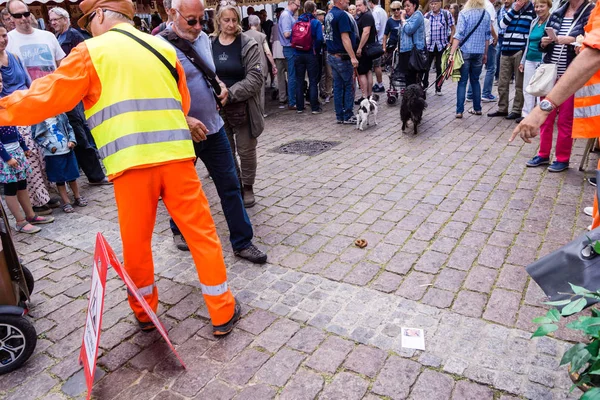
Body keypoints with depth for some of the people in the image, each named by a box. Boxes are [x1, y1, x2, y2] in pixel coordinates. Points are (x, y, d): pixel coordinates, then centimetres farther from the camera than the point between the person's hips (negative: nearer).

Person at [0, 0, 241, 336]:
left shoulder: (91, 52, 4)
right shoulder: (163, 47, 15)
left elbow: (48, 96, 4)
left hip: (130, 162, -2)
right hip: (175, 154, 3)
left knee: (136, 241, 14)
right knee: (201, 232, 8)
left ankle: (145, 313, 31)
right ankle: (223, 312, 15)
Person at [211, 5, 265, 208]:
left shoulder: (248, 45, -6)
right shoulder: (209, 45, 1)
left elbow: (255, 78, -13)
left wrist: (230, 94, -21)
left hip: (243, 107, -3)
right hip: (218, 108, 3)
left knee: (246, 151, 7)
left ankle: (247, 187, 24)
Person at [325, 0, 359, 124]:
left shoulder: (329, 15, 11)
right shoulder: (342, 15, -16)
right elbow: (345, 38, -23)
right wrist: (353, 57, -25)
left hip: (332, 55, 8)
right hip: (342, 57, -8)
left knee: (338, 86, 10)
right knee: (349, 86, 1)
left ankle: (340, 116, 13)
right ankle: (348, 116, 4)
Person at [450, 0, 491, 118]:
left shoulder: (464, 13, -7)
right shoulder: (486, 15, 6)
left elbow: (459, 35, -14)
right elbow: (487, 36, 10)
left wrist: (452, 53, -15)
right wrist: (485, 54, 19)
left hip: (465, 51, -4)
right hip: (479, 52, 4)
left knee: (462, 82, -1)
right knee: (475, 81, 15)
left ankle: (459, 111, -4)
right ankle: (477, 108, 20)